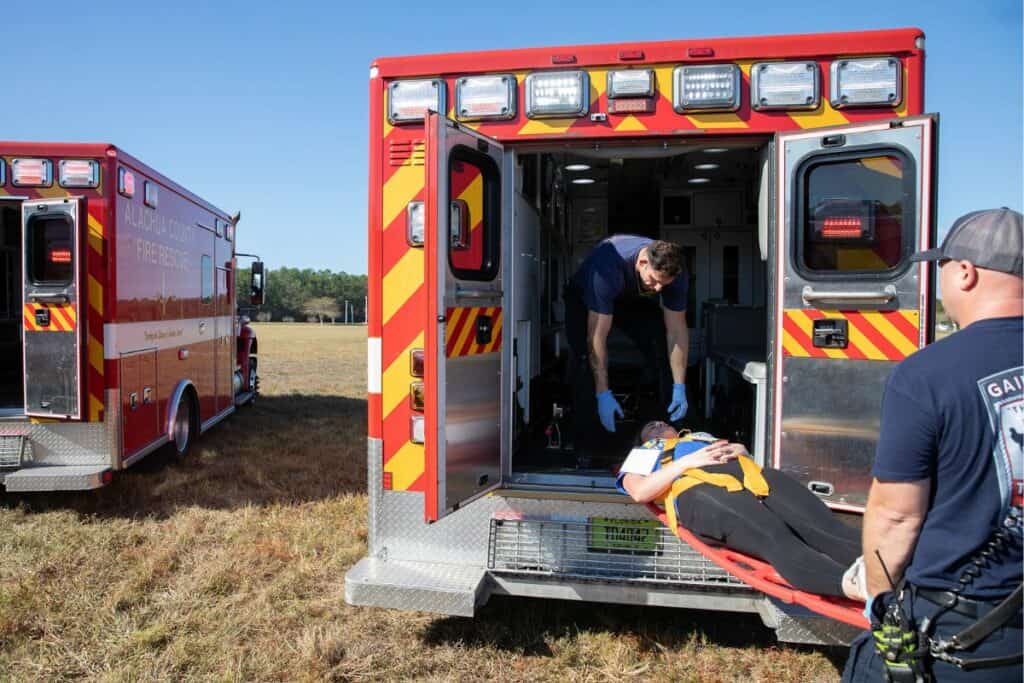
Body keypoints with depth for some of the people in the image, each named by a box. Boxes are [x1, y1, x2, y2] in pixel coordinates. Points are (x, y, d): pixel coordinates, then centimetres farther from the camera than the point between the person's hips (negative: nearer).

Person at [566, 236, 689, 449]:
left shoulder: (675, 274, -29)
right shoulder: (608, 266, -44)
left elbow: (677, 329, -21)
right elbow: (597, 337, -42)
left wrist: (679, 387, -26)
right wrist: (603, 394, -42)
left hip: (632, 301, 4)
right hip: (585, 299, -4)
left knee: (664, 350, -13)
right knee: (586, 358, -24)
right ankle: (585, 441, -15)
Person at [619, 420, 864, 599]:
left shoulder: (702, 437, 49)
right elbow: (640, 492, 11)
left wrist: (738, 449, 11)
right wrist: (687, 461, 1)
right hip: (699, 490, -5)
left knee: (824, 527, -25)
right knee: (775, 537, -36)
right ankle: (848, 583, -60)